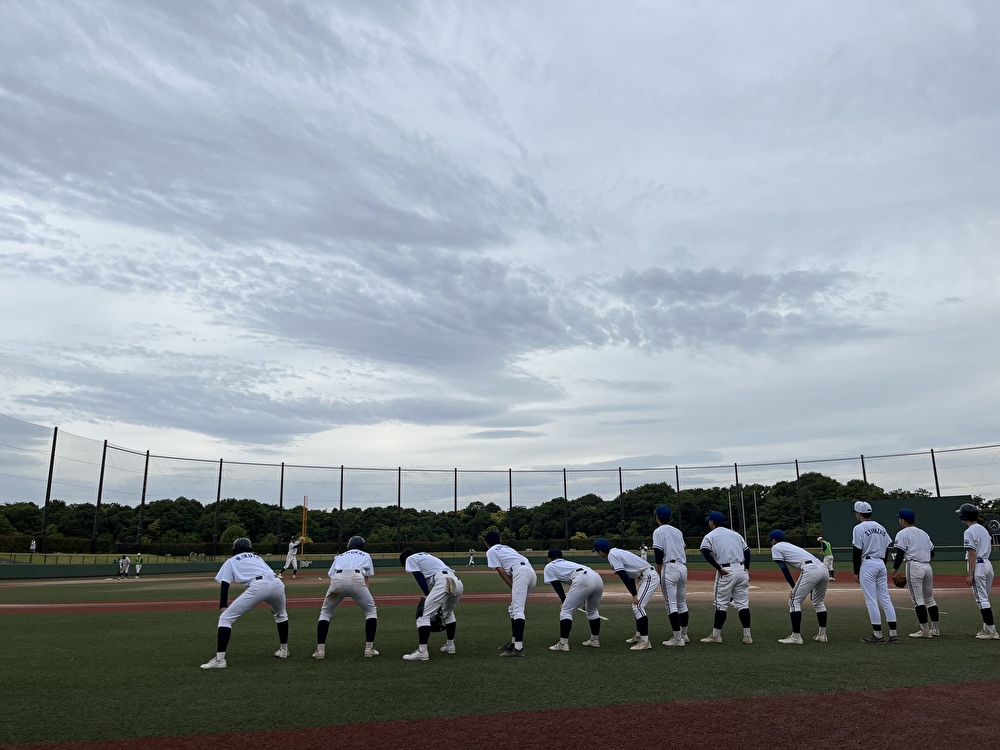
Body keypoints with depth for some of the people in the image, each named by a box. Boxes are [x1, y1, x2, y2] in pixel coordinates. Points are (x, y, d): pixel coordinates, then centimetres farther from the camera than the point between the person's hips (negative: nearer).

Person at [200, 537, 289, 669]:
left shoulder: (231, 561, 27)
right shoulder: (257, 558, 38)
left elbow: (224, 586, 15)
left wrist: (223, 608, 9)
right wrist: (274, 603, 36)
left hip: (258, 586, -5)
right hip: (277, 583, 5)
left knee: (225, 618, 5)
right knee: (281, 615, 35)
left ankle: (219, 659, -7)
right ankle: (283, 650, 39)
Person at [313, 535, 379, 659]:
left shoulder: (340, 556, 37)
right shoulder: (366, 556, 33)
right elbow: (366, 580, 24)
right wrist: (363, 599, 23)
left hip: (337, 580, 2)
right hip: (357, 579, -1)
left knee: (325, 612, 22)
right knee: (371, 611, 18)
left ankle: (320, 649, 11)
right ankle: (369, 648, 9)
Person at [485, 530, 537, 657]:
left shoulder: (491, 551, 16)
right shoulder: (506, 548, 36)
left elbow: (501, 571, 4)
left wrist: (513, 588, 1)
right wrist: (515, 590, 12)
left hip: (521, 572, -8)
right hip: (532, 572, 8)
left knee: (518, 609, -16)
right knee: (513, 608, 19)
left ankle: (518, 648, -25)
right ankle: (514, 642, 23)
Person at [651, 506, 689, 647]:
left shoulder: (658, 531, -3)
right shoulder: (678, 531, 17)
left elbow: (659, 555, -10)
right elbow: (683, 551, 16)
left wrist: (659, 574, -6)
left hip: (669, 567, -7)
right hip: (683, 567, 7)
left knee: (671, 603, -6)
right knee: (682, 602, 15)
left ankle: (677, 638, -9)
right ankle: (684, 635, 23)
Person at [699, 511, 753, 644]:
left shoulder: (710, 536, 3)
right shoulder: (735, 534, 19)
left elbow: (705, 552, -14)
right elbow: (747, 551, 15)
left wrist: (719, 569, -13)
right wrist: (747, 568, 8)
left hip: (726, 572, -4)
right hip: (742, 570, 5)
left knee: (721, 604, 1)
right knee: (743, 603, 8)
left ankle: (716, 635, 5)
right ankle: (747, 635, 7)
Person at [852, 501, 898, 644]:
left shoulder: (859, 528, -9)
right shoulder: (881, 527, 14)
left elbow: (857, 551, -11)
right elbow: (886, 549, 15)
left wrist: (856, 572, -6)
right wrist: (882, 566, 21)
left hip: (868, 565, -7)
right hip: (881, 565, 7)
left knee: (871, 600, -4)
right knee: (885, 598, 8)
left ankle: (878, 635, -4)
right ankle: (893, 634, 6)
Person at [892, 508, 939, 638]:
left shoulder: (902, 533, -2)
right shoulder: (923, 533, 19)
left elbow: (900, 553, -10)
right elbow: (932, 552, 17)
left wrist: (895, 569, -3)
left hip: (914, 566, -7)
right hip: (928, 566, 7)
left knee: (917, 599, -5)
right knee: (929, 598, 16)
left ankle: (925, 630, -6)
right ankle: (936, 629, 20)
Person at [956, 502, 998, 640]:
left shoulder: (969, 532, -13)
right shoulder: (983, 529, 14)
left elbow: (972, 554, -18)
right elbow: (990, 545, 17)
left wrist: (970, 574, -17)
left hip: (978, 566, -9)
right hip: (988, 564, 9)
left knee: (981, 598, -6)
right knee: (984, 598, 17)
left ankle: (991, 631, -7)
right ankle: (987, 628, 22)